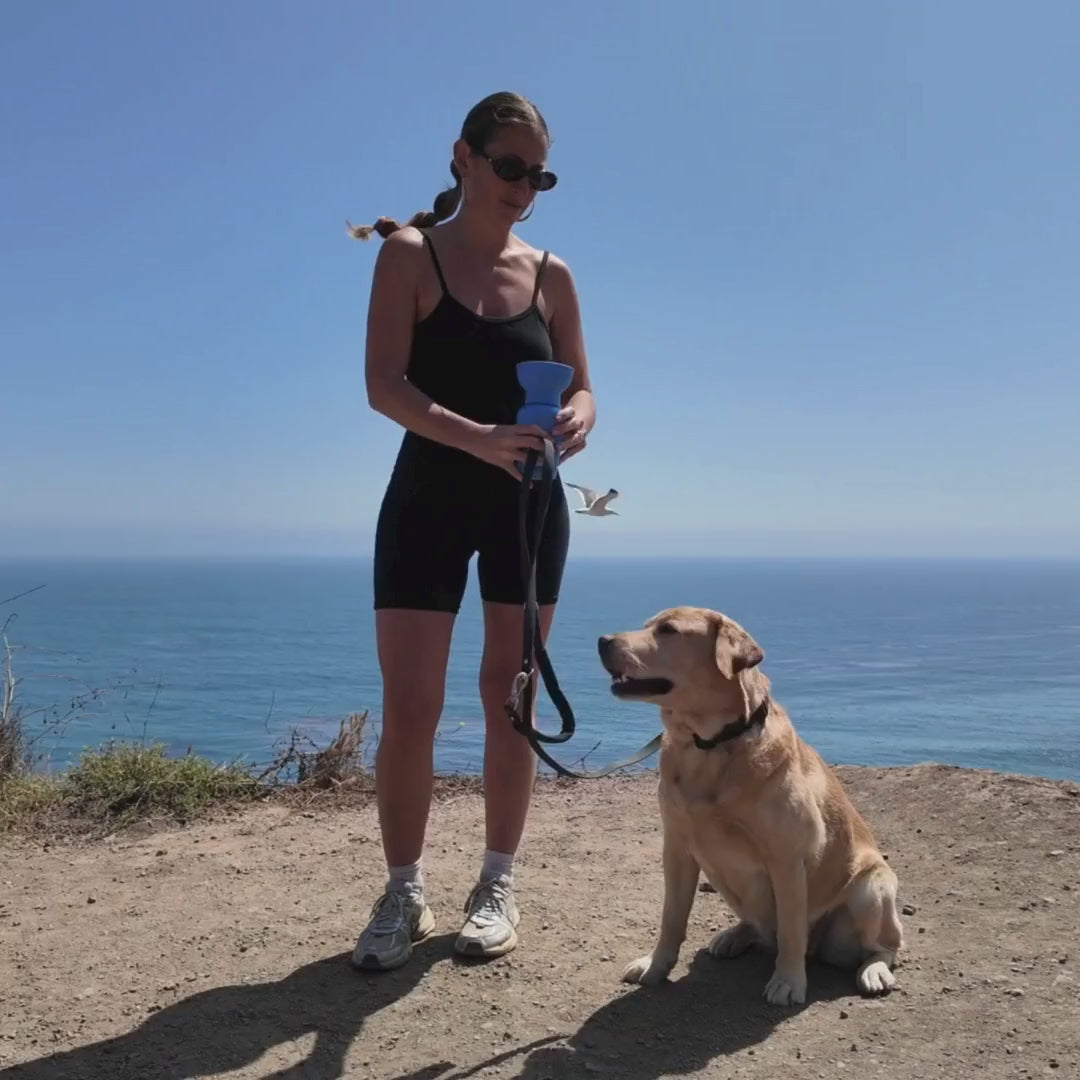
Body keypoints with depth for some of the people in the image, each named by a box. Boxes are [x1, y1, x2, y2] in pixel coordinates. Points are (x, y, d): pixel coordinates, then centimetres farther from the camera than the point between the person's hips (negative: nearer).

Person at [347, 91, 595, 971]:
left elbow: (580, 387, 7)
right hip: (428, 496, -2)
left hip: (528, 503, 3)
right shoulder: (409, 254, -3)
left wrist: (578, 419, -19)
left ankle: (499, 885, 16)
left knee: (509, 695, 5)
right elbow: (384, 385, -14)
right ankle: (403, 893, 11)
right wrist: (477, 436, -30)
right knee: (409, 705, -4)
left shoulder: (552, 275, 6)